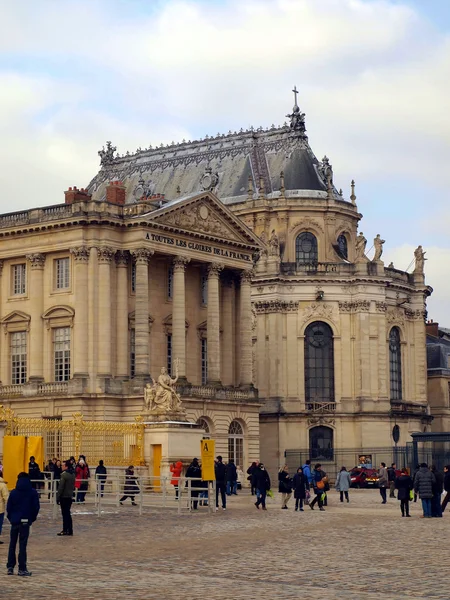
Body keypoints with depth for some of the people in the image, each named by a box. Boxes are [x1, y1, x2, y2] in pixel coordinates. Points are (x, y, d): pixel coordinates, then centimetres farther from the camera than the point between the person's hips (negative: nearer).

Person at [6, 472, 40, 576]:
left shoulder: (13, 493, -4)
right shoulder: (33, 493, -5)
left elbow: (8, 507, -3)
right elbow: (36, 507, -3)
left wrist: (11, 518, 10)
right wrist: (32, 518, 10)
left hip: (15, 521, 1)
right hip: (26, 522, -1)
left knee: (12, 544, 13)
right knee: (23, 545, 2)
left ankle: (10, 567, 12)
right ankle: (22, 569, 0)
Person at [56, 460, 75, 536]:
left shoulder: (64, 474, -16)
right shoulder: (73, 474, 10)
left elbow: (61, 487, -17)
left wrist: (58, 497, -13)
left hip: (64, 496, -8)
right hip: (70, 496, 8)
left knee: (65, 514, -4)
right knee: (68, 513, 14)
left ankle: (65, 530, -2)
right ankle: (70, 530, 15)